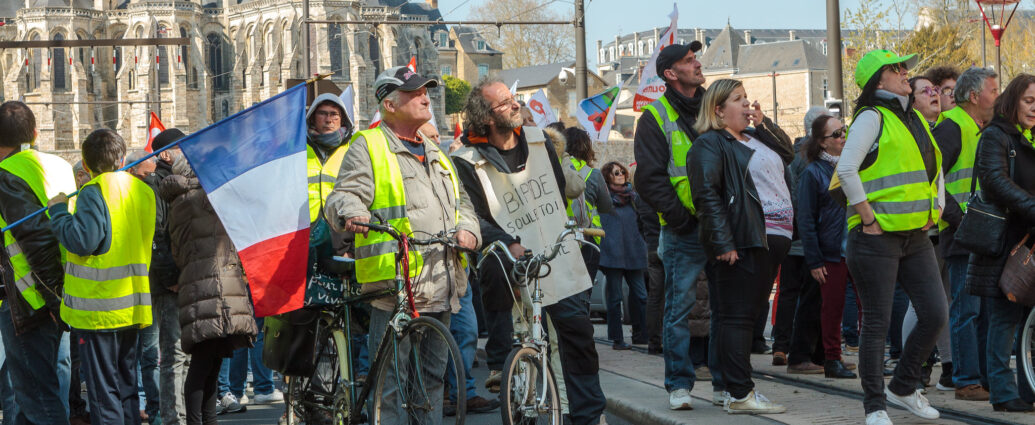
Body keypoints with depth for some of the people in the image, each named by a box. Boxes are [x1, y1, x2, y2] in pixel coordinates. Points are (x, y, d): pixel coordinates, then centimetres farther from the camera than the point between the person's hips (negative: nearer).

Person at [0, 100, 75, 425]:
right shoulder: (60, 167, 10)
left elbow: (37, 237, -22)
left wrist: (53, 297, -18)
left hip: (31, 300, -8)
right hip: (62, 297, 8)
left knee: (36, 396, -2)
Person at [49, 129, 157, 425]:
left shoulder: (94, 192, -13)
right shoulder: (143, 191, 10)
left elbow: (82, 241, -21)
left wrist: (59, 211, -6)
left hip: (99, 307, -7)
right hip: (133, 306, 7)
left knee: (103, 388, -2)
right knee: (126, 384, 15)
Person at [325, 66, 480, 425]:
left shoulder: (435, 153, 25)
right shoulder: (367, 147, 3)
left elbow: (461, 203, 28)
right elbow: (343, 195, -8)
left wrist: (467, 229, 6)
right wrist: (352, 212, -32)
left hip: (441, 286, 7)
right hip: (395, 286, -7)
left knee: (433, 375, 12)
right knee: (396, 382, -8)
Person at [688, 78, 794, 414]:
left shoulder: (755, 138, 24)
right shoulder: (710, 144, -6)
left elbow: (788, 154, 24)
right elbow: (707, 194, -14)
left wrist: (763, 125, 14)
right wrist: (722, 243, -22)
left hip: (774, 240, 9)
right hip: (744, 242, -9)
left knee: (750, 314, 12)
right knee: (739, 316, -9)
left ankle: (737, 385, 18)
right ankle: (739, 395, -9)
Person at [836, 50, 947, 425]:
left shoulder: (915, 120, 16)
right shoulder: (872, 117, -8)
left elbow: (935, 168, 28)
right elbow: (846, 169, -19)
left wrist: (935, 209, 14)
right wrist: (868, 216, -17)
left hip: (916, 236, 8)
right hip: (877, 237, -7)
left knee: (935, 315, 3)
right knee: (877, 323, -1)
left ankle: (903, 387, 22)